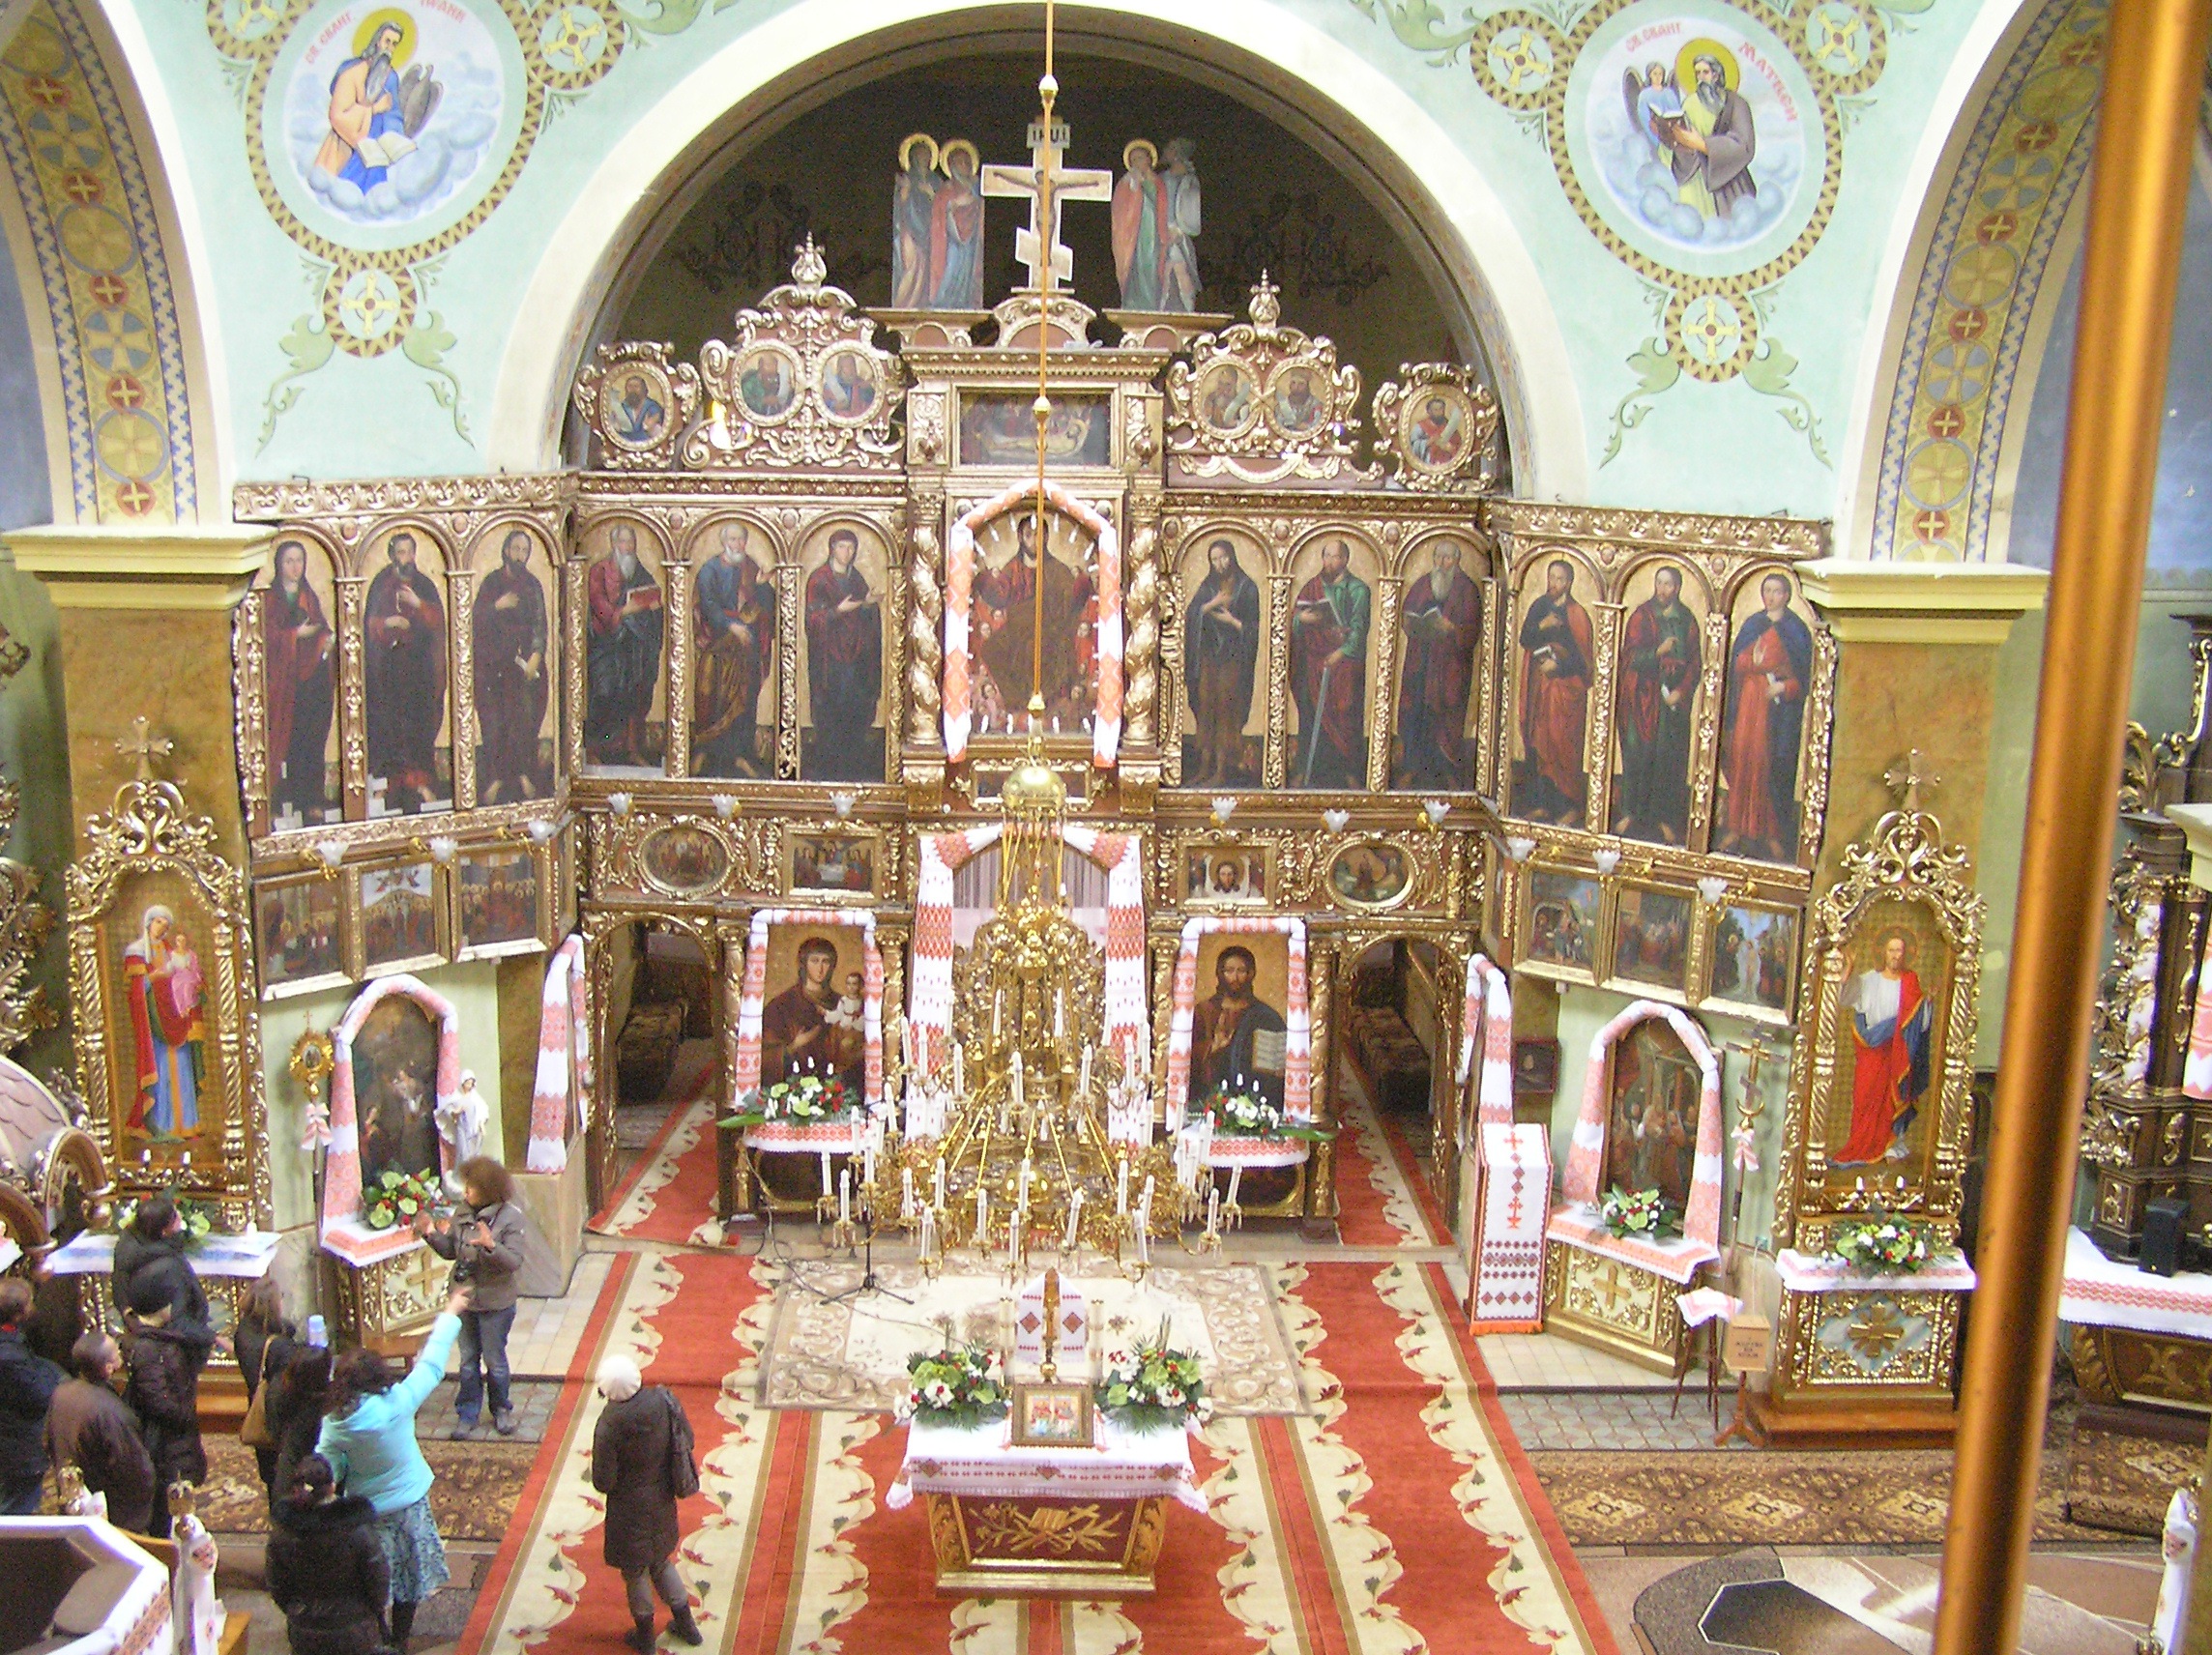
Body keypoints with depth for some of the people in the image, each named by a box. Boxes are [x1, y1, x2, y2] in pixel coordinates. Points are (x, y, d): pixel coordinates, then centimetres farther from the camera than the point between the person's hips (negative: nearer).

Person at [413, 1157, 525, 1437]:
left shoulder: (510, 1217, -18)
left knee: (495, 1361, 10)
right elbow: (450, 1251, 7)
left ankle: (501, 1410, 30)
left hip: (495, 1304, -5)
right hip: (465, 1300, 5)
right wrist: (432, 1234, -10)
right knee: (468, 1361, 16)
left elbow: (515, 1261, -23)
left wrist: (491, 1246, -39)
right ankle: (467, 1414, 28)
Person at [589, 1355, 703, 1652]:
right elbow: (687, 1442, -4)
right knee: (661, 1560, 28)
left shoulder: (610, 1423, -30)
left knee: (634, 1571, 19)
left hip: (630, 1509, -5)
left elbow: (603, 1482, -22)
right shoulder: (664, 1400, -18)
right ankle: (686, 1623, 40)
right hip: (662, 1501, 5)